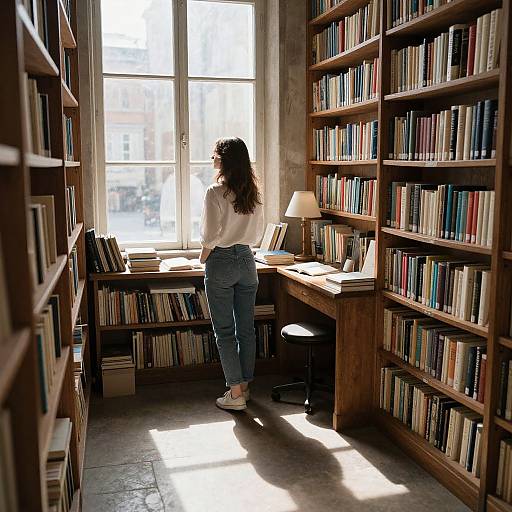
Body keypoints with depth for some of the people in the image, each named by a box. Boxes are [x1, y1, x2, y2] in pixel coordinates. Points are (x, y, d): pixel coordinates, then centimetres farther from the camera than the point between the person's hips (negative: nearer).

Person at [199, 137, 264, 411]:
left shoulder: (215, 191, -14)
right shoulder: (253, 192, 4)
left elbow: (210, 236, -15)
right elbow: (257, 233, 10)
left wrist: (203, 258, 2)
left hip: (221, 261, -6)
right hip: (247, 260, 6)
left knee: (224, 331, 3)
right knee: (246, 328, 12)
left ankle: (235, 393, 7)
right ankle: (244, 386, 23)